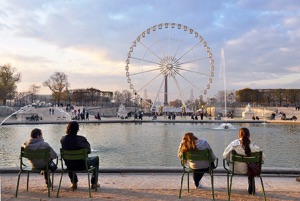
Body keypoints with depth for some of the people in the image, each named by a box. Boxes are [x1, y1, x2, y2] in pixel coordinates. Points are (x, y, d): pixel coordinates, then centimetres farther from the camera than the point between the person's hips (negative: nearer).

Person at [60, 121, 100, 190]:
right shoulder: (82, 139, -19)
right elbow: (89, 151, -7)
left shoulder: (63, 139, -11)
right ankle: (94, 183, 26)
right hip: (82, 165, -4)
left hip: (70, 166, 4)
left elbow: (66, 150, 7)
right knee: (96, 158, 25)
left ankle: (74, 183, 39)